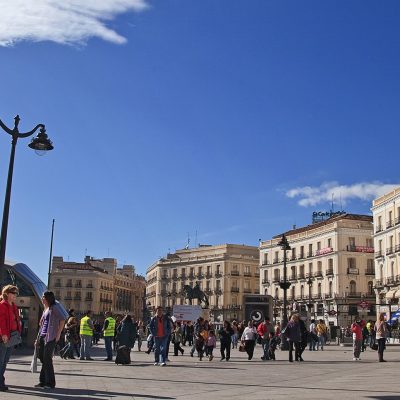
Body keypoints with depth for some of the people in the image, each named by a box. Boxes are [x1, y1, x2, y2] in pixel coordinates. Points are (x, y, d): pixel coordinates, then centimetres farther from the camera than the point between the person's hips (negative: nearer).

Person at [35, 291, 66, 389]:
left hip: (50, 337, -9)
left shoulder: (54, 307, -8)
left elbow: (63, 319, -16)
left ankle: (50, 383, 0)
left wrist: (58, 334, -17)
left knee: (47, 359, -7)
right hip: (43, 336, 9)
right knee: (42, 358, 10)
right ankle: (43, 381, 18)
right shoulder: (46, 309, 18)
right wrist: (38, 339, 17)